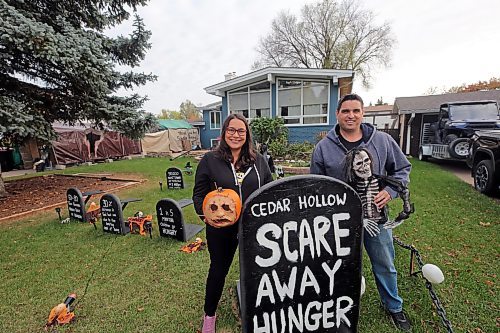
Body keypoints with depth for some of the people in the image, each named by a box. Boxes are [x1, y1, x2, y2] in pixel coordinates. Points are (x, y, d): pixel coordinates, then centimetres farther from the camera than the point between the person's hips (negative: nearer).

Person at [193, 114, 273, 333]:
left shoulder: (258, 160, 2)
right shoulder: (210, 160, -5)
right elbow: (199, 194, -3)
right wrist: (205, 213, -19)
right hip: (221, 228, -1)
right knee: (218, 270, 17)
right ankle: (209, 314, 45)